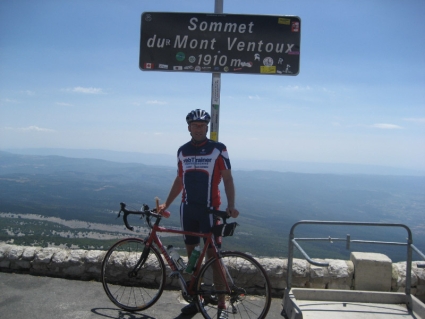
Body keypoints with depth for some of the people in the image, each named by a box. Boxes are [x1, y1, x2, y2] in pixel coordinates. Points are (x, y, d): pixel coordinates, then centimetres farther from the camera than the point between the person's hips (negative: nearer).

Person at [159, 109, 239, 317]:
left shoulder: (218, 149, -5)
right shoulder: (182, 151, 8)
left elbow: (227, 179, -5)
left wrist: (231, 205, -17)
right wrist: (166, 204, 12)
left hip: (209, 209, -4)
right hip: (187, 208, 5)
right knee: (191, 253, 11)